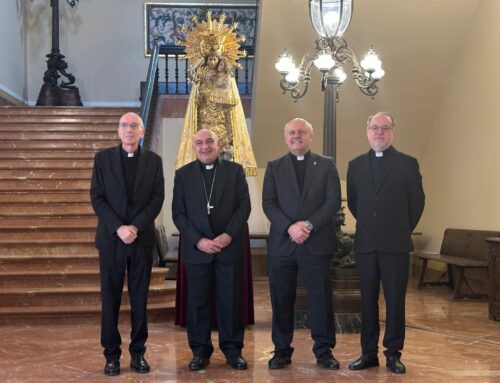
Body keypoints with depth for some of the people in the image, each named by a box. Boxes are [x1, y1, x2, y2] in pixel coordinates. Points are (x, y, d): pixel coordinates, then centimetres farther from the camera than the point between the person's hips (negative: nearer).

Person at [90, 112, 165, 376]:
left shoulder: (153, 160, 8)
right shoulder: (103, 158, 5)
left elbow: (158, 198, 1)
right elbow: (97, 198, -1)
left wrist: (136, 227, -12)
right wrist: (118, 228, -12)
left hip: (142, 238, 1)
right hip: (111, 238, -1)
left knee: (140, 299, 4)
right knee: (110, 298, 2)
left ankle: (138, 353, 12)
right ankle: (112, 355, 9)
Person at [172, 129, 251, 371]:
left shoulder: (235, 170, 6)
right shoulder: (183, 174, 6)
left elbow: (244, 206, 1)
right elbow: (178, 213, 1)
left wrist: (228, 235, -12)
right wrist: (198, 241, -11)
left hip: (230, 246, 0)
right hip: (196, 248, 0)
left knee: (231, 300, 3)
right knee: (198, 301, 4)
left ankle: (232, 349, 14)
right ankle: (200, 351, 14)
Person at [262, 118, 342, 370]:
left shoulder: (326, 165, 8)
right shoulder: (274, 167, 10)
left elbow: (334, 200, -1)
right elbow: (268, 203, 1)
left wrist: (310, 224, -13)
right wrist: (290, 227, -14)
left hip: (317, 243, -1)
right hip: (282, 243, 1)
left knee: (321, 297, 2)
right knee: (281, 299, 4)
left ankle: (324, 350, 13)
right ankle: (282, 350, 15)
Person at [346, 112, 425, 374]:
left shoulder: (407, 163, 0)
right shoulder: (356, 165, 9)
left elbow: (417, 201, 5)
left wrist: (402, 230, 9)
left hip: (395, 244, -3)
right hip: (365, 244, 3)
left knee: (395, 300, 2)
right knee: (368, 299, 7)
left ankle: (393, 353, 10)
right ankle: (369, 353, 14)